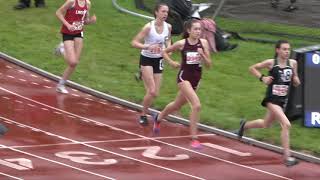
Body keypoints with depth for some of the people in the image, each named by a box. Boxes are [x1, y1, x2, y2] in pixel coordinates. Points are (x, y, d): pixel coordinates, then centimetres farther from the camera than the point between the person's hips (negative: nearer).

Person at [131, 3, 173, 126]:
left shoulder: (168, 27, -4)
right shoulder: (149, 27, -19)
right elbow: (134, 42, -19)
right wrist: (148, 47, -33)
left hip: (158, 60, 5)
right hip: (146, 59, -5)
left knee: (155, 93, 3)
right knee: (152, 91, -15)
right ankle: (143, 115, 3)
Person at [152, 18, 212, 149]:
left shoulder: (203, 43, -4)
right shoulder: (181, 44, -10)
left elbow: (208, 65, -2)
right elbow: (165, 52, 7)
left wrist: (202, 55, -19)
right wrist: (172, 63, -6)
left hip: (196, 79, 5)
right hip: (184, 77, -5)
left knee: (177, 105, 24)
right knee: (196, 105, -23)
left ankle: (158, 118, 52)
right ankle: (194, 138, -17)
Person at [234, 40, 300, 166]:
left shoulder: (292, 63, 2)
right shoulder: (271, 63, -10)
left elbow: (296, 83, 12)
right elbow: (252, 68, 3)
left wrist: (295, 79, -11)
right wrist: (262, 78, -11)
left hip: (283, 99, 6)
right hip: (272, 98, -6)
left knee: (266, 124, 25)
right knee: (286, 124, -22)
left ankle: (244, 125, 54)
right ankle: (287, 156, -19)